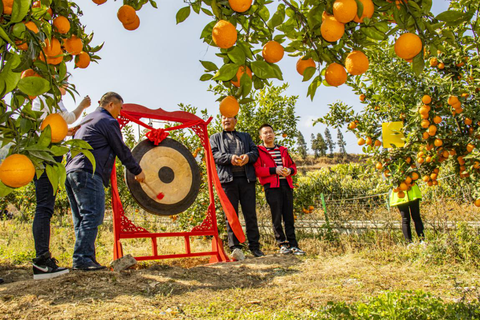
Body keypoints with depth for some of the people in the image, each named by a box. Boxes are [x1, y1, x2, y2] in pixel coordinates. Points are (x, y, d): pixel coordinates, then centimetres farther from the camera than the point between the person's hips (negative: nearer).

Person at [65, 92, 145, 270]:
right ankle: (82, 259, -14)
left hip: (71, 171, 10)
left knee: (81, 219, 9)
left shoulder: (86, 121, 28)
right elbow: (122, 150, 0)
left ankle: (83, 259, 9)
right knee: (92, 216, -11)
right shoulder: (108, 121, -1)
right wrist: (137, 171, 10)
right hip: (88, 173, -10)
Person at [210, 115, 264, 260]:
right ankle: (235, 247, 0)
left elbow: (255, 152, 13)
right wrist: (230, 158, -16)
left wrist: (248, 156, -11)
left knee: (250, 213, 0)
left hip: (247, 178, 1)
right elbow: (214, 154, 2)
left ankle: (254, 247, 6)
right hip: (227, 178, -1)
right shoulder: (215, 137, 19)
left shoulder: (246, 136, 25)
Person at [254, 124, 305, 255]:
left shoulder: (283, 150, 21)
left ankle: (293, 244, 8)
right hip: (271, 186, -4)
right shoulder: (259, 151, 5)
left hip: (286, 184, 4)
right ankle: (282, 244, 8)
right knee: (277, 216, -3)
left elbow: (293, 165, 23)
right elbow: (257, 170, -7)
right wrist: (274, 170, -15)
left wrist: (290, 170, 0)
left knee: (289, 216, 4)